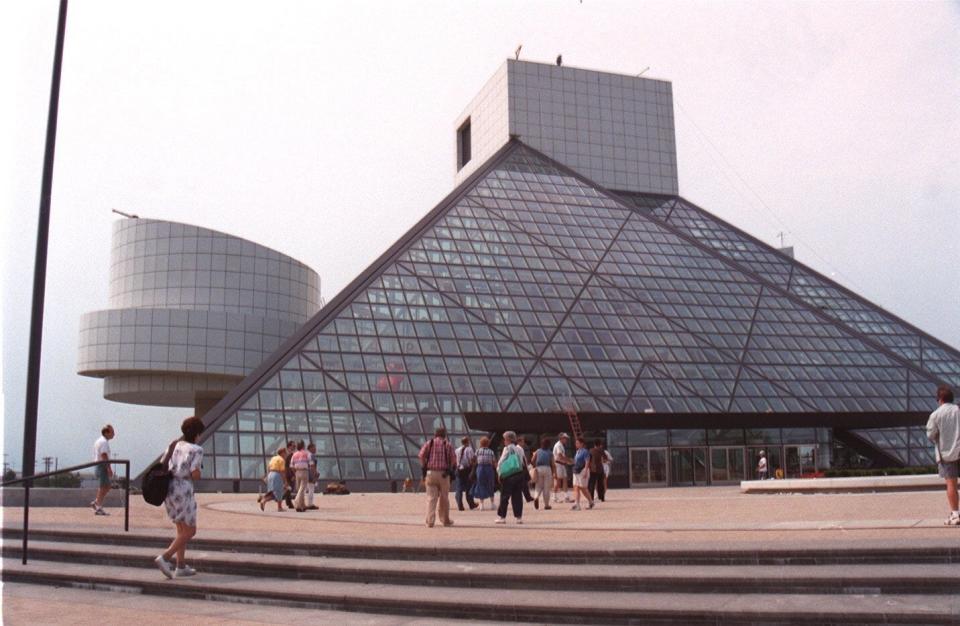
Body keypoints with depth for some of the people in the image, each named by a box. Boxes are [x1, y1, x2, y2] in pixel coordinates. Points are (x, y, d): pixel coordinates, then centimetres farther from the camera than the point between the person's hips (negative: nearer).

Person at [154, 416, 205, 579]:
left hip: (169, 490, 8)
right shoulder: (196, 450, -9)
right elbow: (195, 475, -15)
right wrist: (196, 475, 6)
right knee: (190, 531, 3)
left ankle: (181, 567, 15)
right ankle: (164, 558, -10)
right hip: (183, 491, -8)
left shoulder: (175, 446, 12)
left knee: (182, 530, 17)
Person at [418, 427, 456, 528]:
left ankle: (430, 521, -6)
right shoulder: (448, 445, 7)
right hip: (444, 474, 0)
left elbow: (421, 455, -5)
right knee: (444, 498, 12)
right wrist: (450, 470, 11)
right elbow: (452, 460, -3)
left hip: (431, 473, 0)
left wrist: (424, 467, 5)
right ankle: (445, 520, 21)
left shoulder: (429, 443, 8)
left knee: (431, 498, 1)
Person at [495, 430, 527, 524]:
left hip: (508, 475, -5)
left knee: (504, 496, 3)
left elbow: (501, 461, -8)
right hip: (520, 474, 5)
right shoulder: (520, 449, 8)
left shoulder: (507, 448, -7)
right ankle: (519, 517, 7)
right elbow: (524, 462, 11)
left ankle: (502, 517, 3)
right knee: (517, 496, 8)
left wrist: (499, 471, 2)